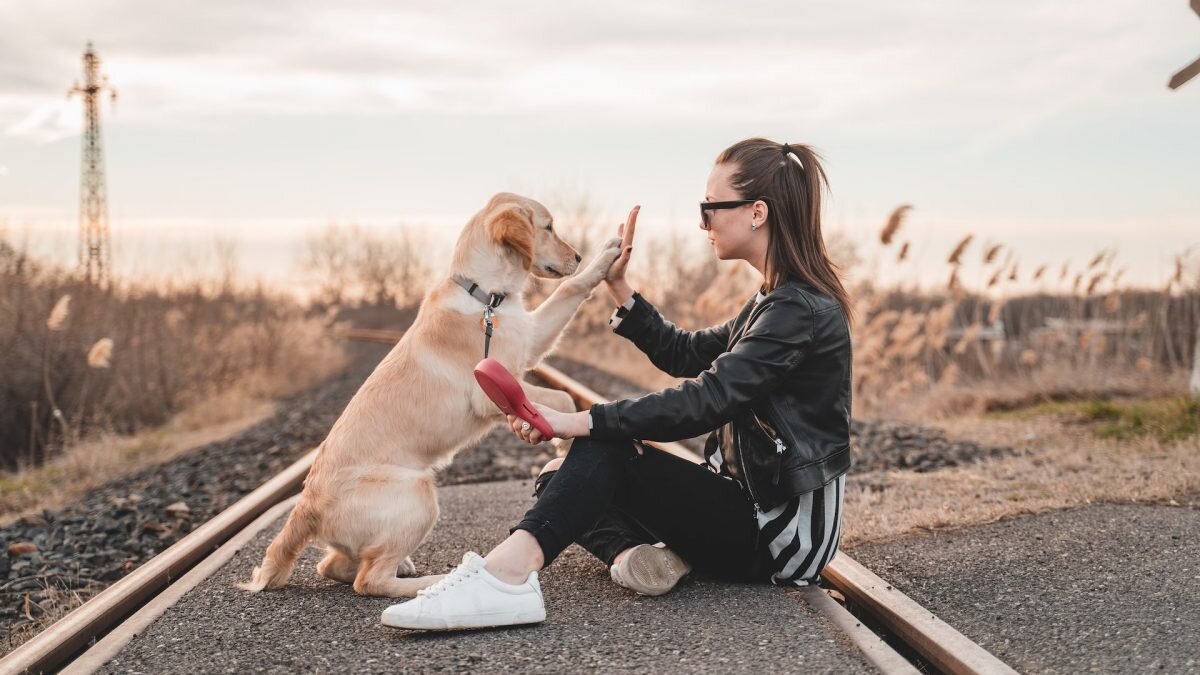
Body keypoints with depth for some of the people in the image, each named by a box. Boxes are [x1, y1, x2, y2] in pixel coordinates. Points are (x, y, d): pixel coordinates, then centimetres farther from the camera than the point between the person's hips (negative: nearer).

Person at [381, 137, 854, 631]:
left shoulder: (801, 309, -17)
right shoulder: (778, 301, 15)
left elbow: (707, 400, -28)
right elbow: (684, 354, 20)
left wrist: (580, 422, -30)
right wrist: (619, 287, 10)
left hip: (782, 530, -9)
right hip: (753, 504, 9)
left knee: (606, 448, -24)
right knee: (560, 479, 2)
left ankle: (505, 575, -41)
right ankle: (634, 553, -25)